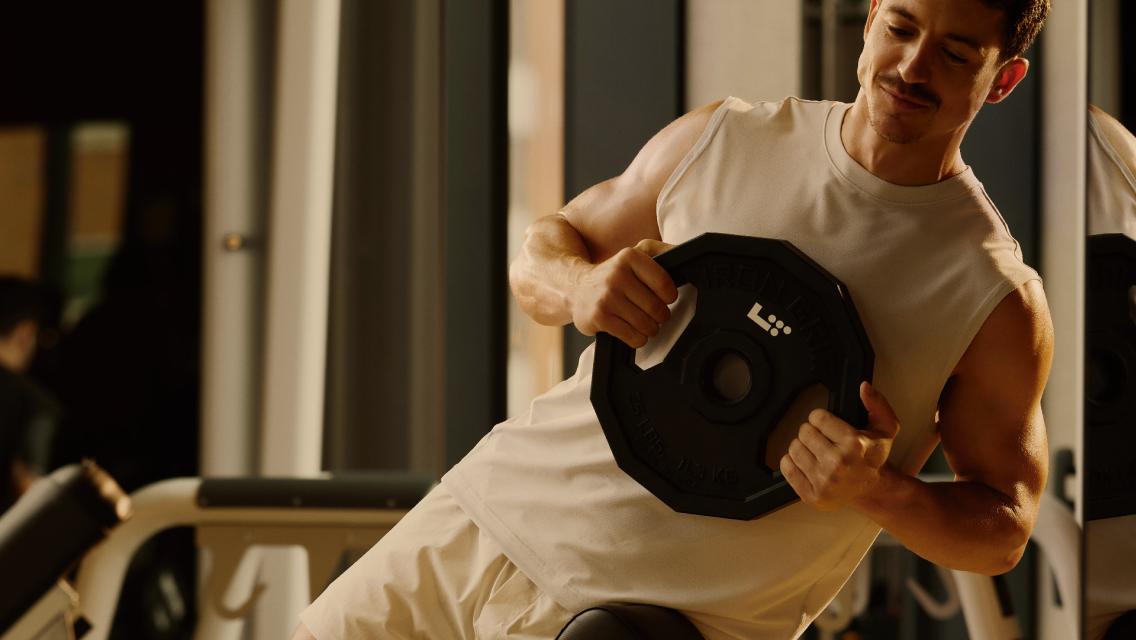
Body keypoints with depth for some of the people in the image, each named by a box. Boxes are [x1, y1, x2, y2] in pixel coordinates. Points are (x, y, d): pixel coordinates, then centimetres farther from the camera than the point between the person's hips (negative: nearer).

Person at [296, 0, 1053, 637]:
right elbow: (542, 251, 14)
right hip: (498, 506, 5)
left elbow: (1004, 531, -2)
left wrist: (878, 492, -23)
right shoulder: (723, 140, 3)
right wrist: (579, 286, -11)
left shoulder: (997, 299, -9)